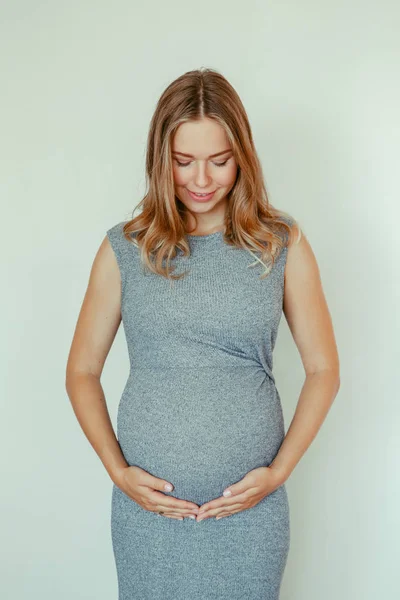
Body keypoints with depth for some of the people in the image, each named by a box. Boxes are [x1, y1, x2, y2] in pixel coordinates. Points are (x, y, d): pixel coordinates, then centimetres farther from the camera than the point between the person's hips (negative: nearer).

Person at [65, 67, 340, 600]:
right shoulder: (125, 248, -1)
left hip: (251, 504, 0)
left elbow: (323, 370, 2)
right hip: (149, 500, 0)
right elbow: (82, 372, 4)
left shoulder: (282, 243, -1)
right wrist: (117, 470, -5)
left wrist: (278, 471, -5)